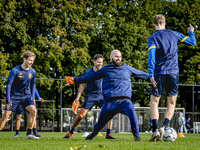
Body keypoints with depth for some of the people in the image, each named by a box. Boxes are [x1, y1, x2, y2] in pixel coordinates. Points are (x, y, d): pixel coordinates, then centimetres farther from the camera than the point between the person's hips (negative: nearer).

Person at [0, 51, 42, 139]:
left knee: (33, 110, -19)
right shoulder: (15, 71, -14)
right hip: (14, 96, -3)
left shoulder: (32, 72, 0)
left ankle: (29, 134, -11)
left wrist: (32, 96, 3)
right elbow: (8, 84, -11)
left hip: (26, 96, 3)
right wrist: (8, 100, -16)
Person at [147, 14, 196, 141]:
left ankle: (155, 129, -11)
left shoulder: (153, 38, 1)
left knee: (154, 102, 8)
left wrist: (151, 75, -15)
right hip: (173, 73, 2)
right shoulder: (174, 34, 8)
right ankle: (164, 127, -11)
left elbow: (151, 57, -12)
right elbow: (192, 42, 17)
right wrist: (191, 31, 37)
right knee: (171, 103, 10)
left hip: (159, 73, -1)